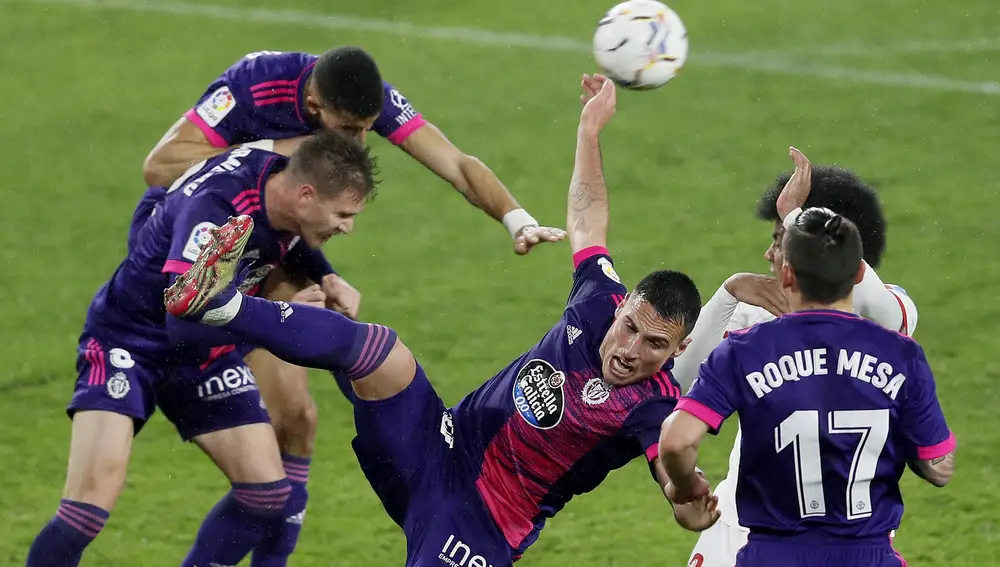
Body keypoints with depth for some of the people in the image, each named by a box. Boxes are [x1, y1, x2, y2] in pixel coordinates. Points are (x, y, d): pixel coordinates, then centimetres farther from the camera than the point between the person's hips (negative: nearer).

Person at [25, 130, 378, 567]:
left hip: (205, 350, 8)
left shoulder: (285, 181, -11)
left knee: (268, 492, -3)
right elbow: (187, 327, -41)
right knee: (92, 502, -23)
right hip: (126, 342, -8)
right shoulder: (212, 211, -35)